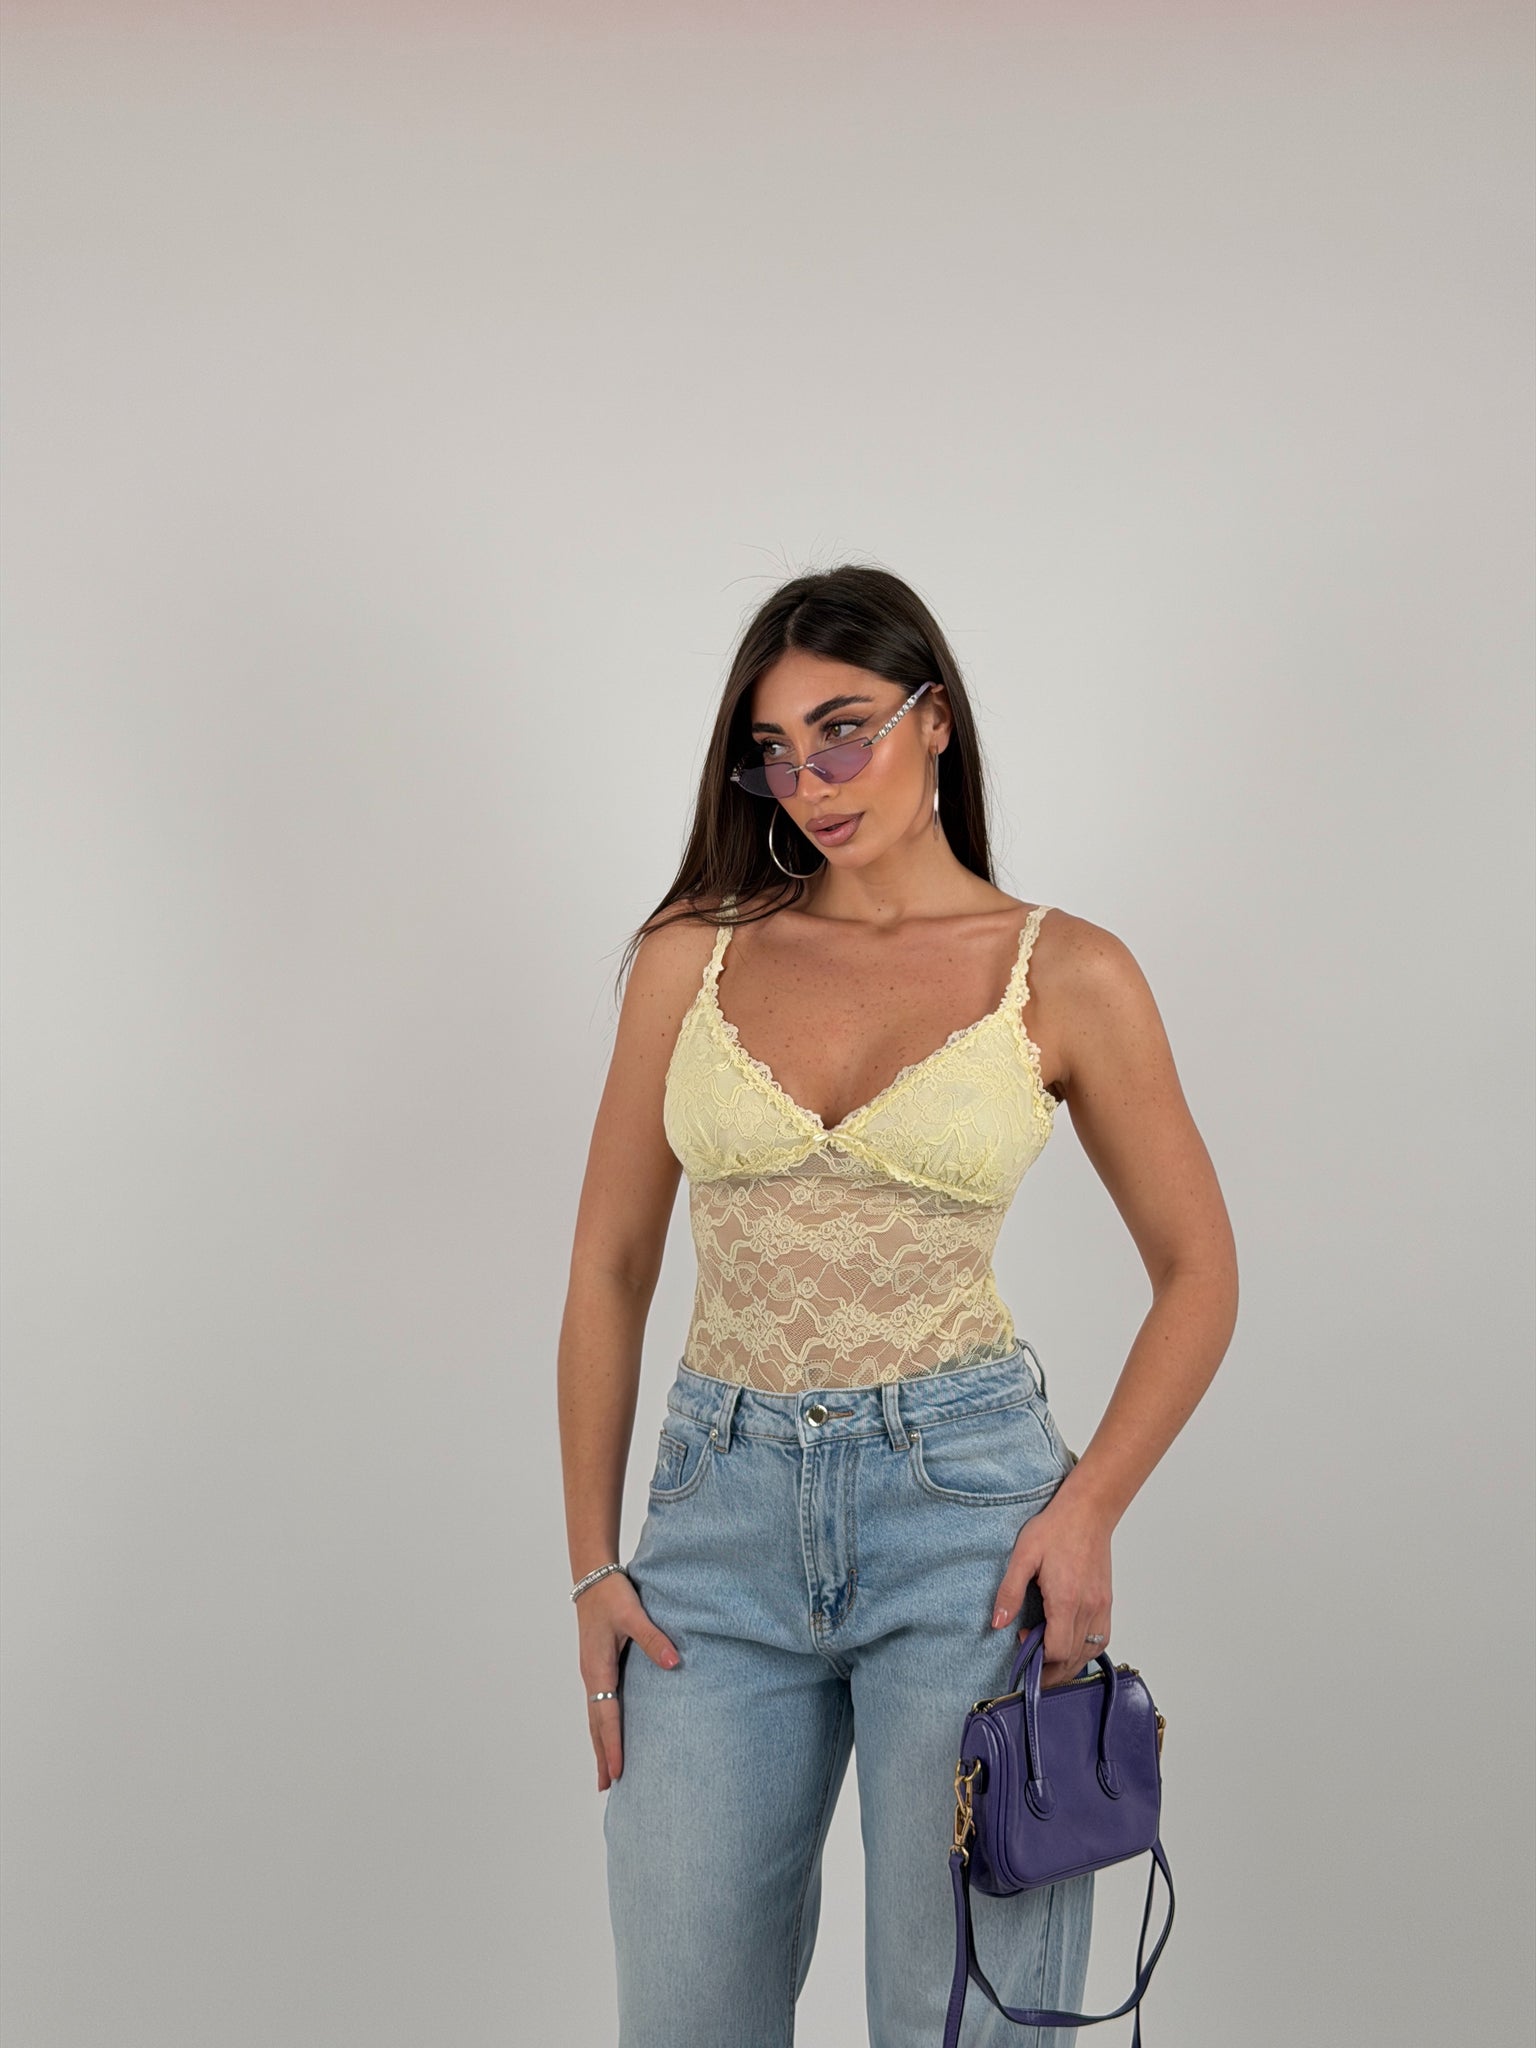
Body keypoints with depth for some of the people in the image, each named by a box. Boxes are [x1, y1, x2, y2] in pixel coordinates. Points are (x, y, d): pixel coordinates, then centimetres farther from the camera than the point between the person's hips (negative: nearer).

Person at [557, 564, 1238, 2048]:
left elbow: (1197, 1271, 7)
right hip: (723, 1505, 2)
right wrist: (592, 1562, 4)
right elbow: (608, 1271, 9)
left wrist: (1091, 1507, -7)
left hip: (962, 1501, -2)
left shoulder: (1066, 975, 0)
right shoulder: (694, 955, 5)